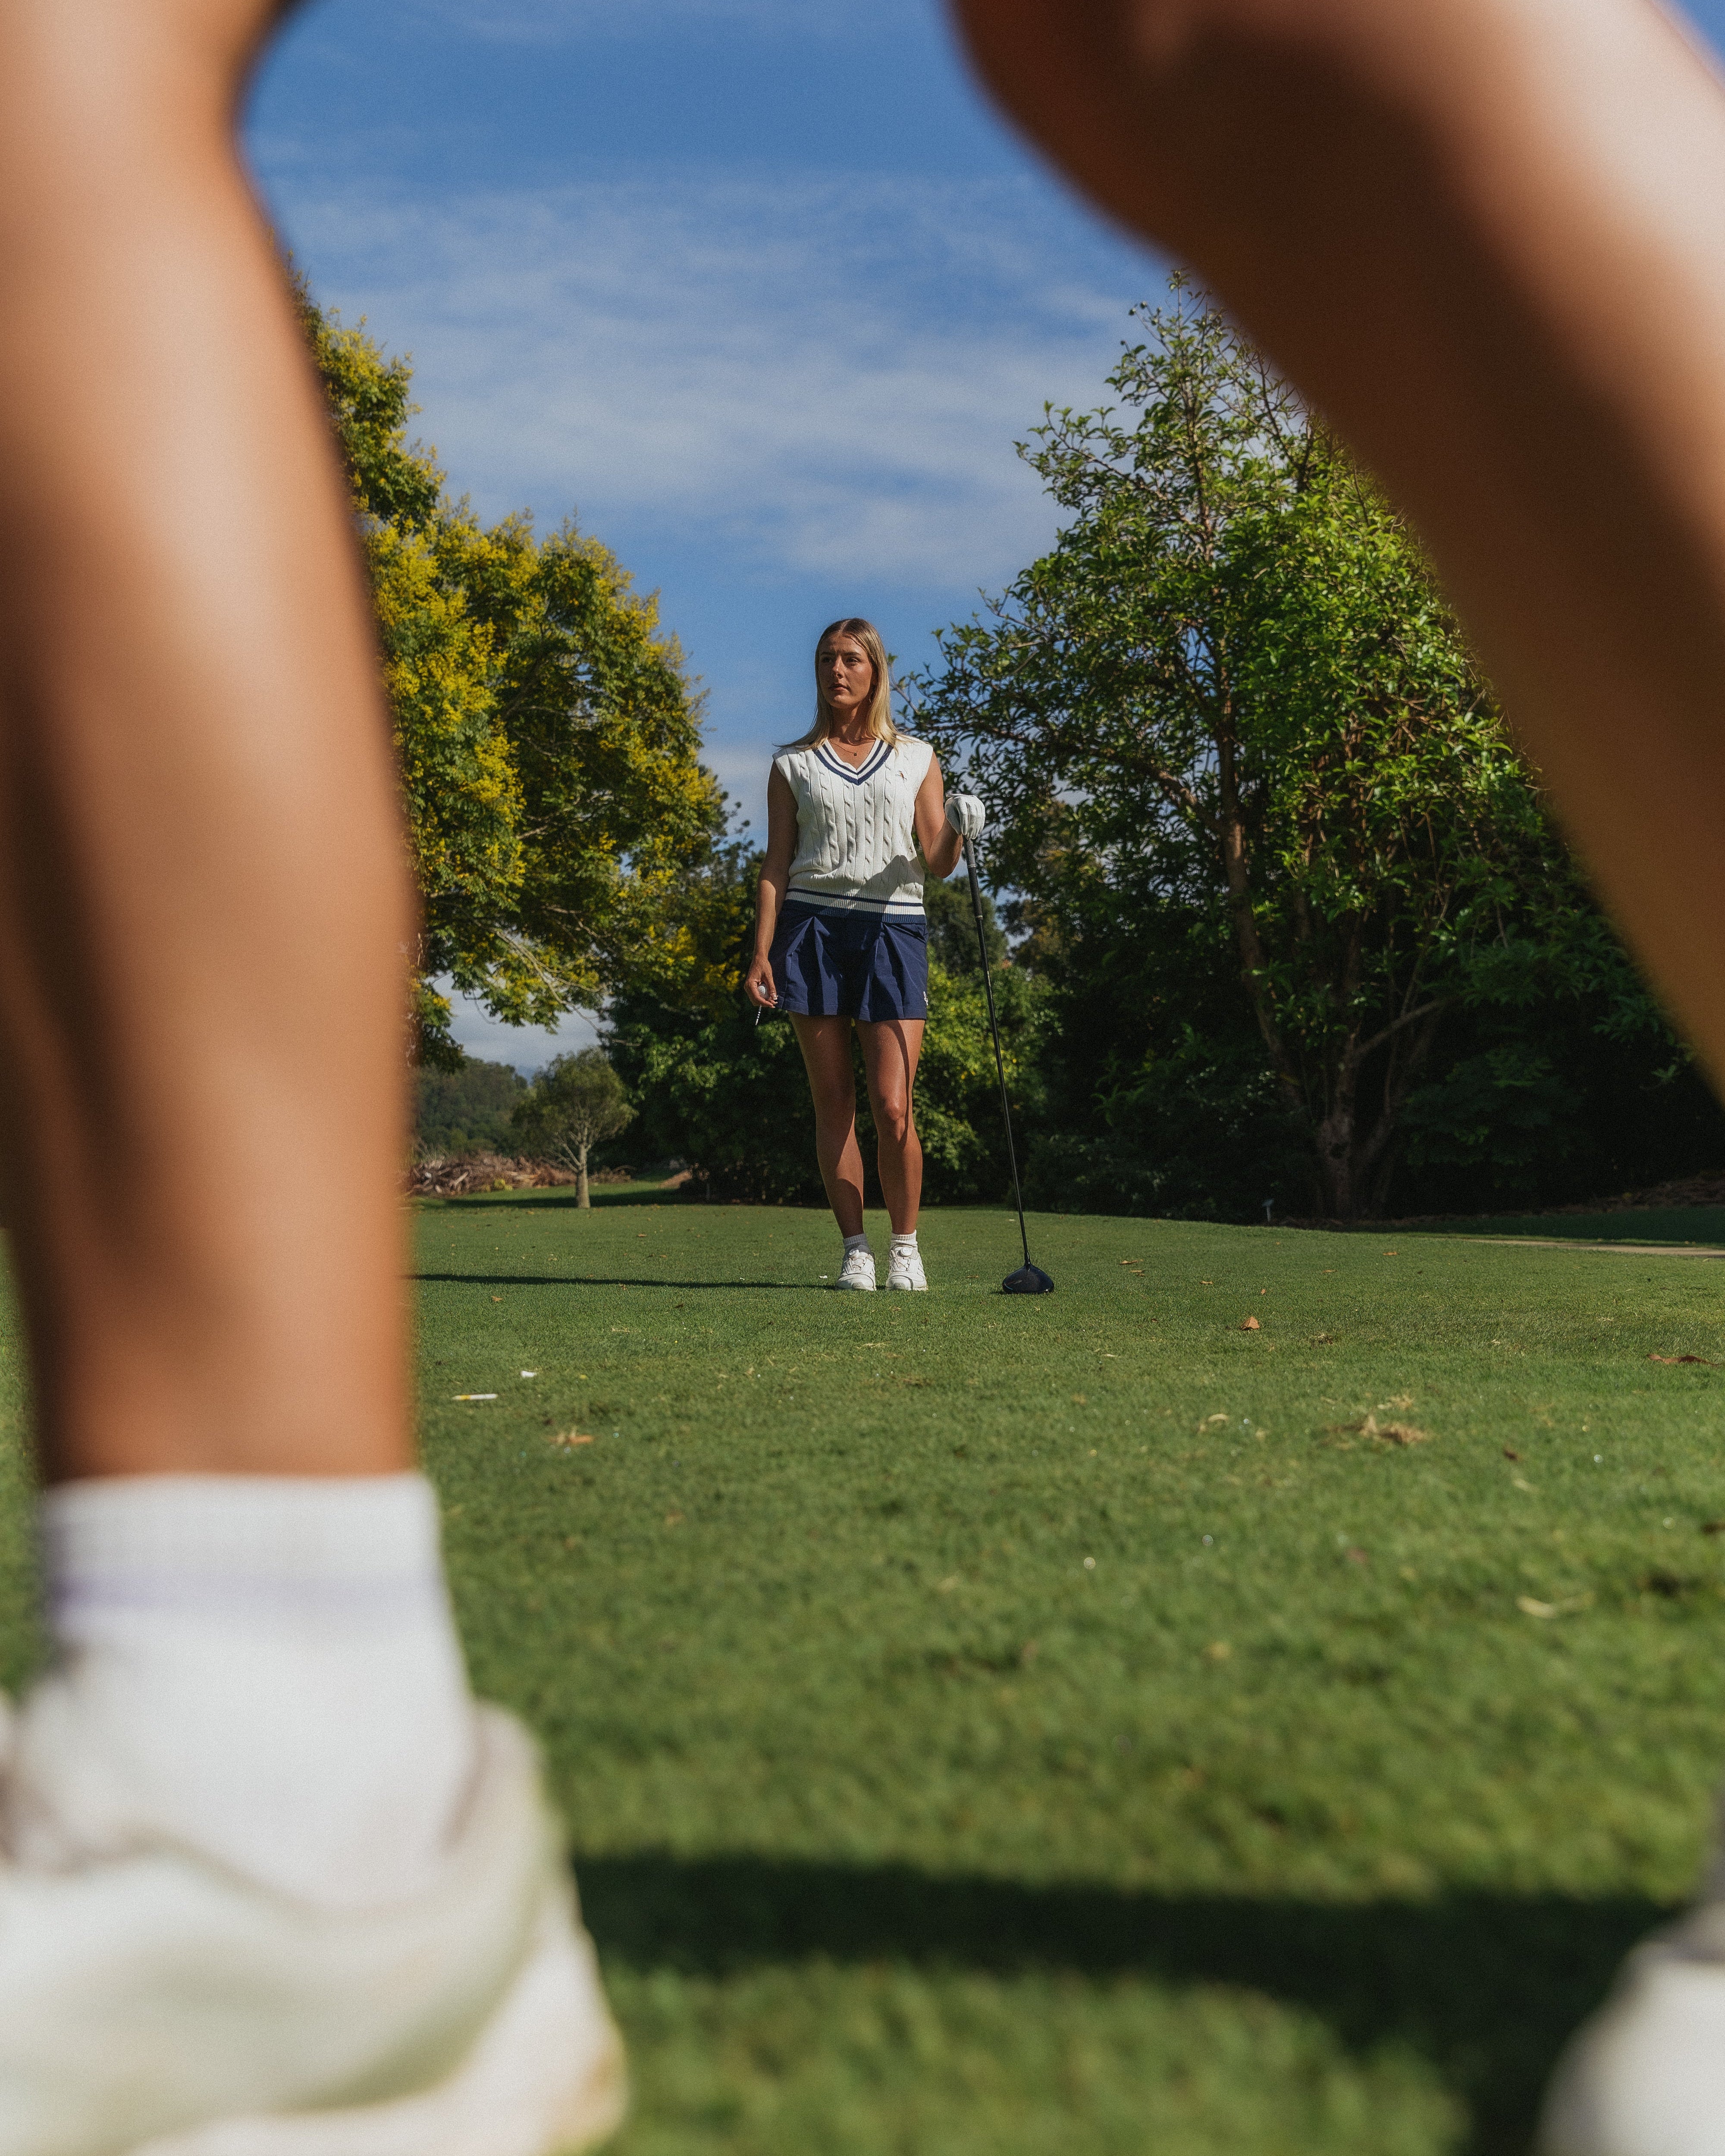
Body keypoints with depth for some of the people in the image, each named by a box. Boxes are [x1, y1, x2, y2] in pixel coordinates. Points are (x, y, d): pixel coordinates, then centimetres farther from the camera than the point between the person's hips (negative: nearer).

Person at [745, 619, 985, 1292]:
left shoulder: (916, 758, 14)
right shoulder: (793, 765, 13)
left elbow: (937, 864, 9)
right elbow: (776, 864, 9)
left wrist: (957, 832, -13)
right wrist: (761, 952, -2)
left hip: (893, 930, -1)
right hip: (812, 927, 1)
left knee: (893, 1108, -10)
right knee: (834, 1103, 0)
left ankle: (905, 1246, 7)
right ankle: (855, 1249, 9)